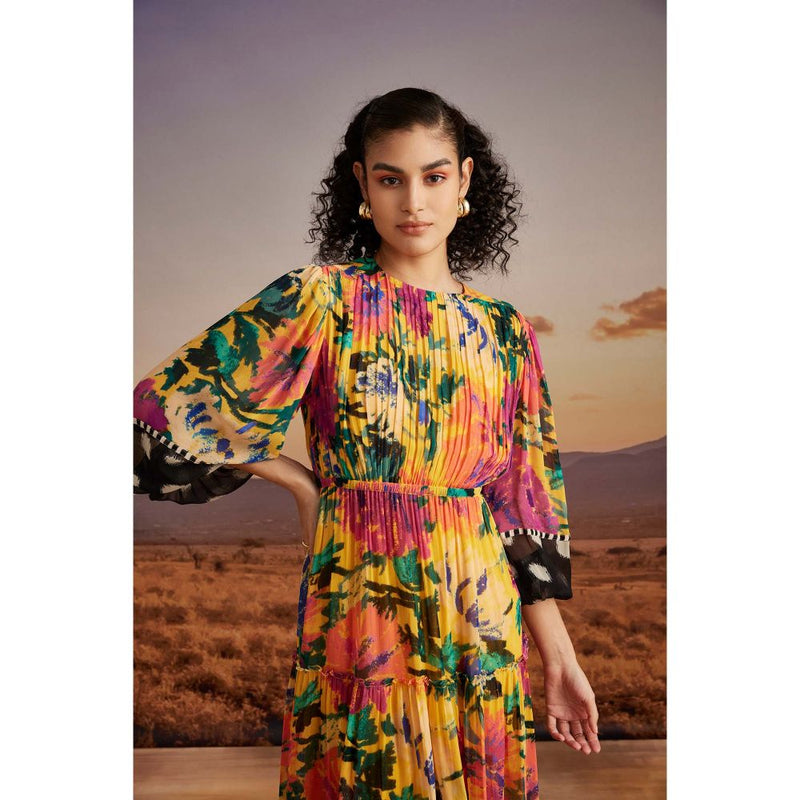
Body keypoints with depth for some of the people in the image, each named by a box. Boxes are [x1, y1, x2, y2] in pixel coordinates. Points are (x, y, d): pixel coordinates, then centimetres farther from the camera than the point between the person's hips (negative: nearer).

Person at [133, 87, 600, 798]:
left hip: (484, 618, 4)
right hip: (360, 600, -3)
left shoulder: (505, 331, 7)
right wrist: (302, 484, -2)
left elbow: (527, 500, 7)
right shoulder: (324, 298, -5)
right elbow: (167, 409, -8)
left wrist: (559, 658, 6)